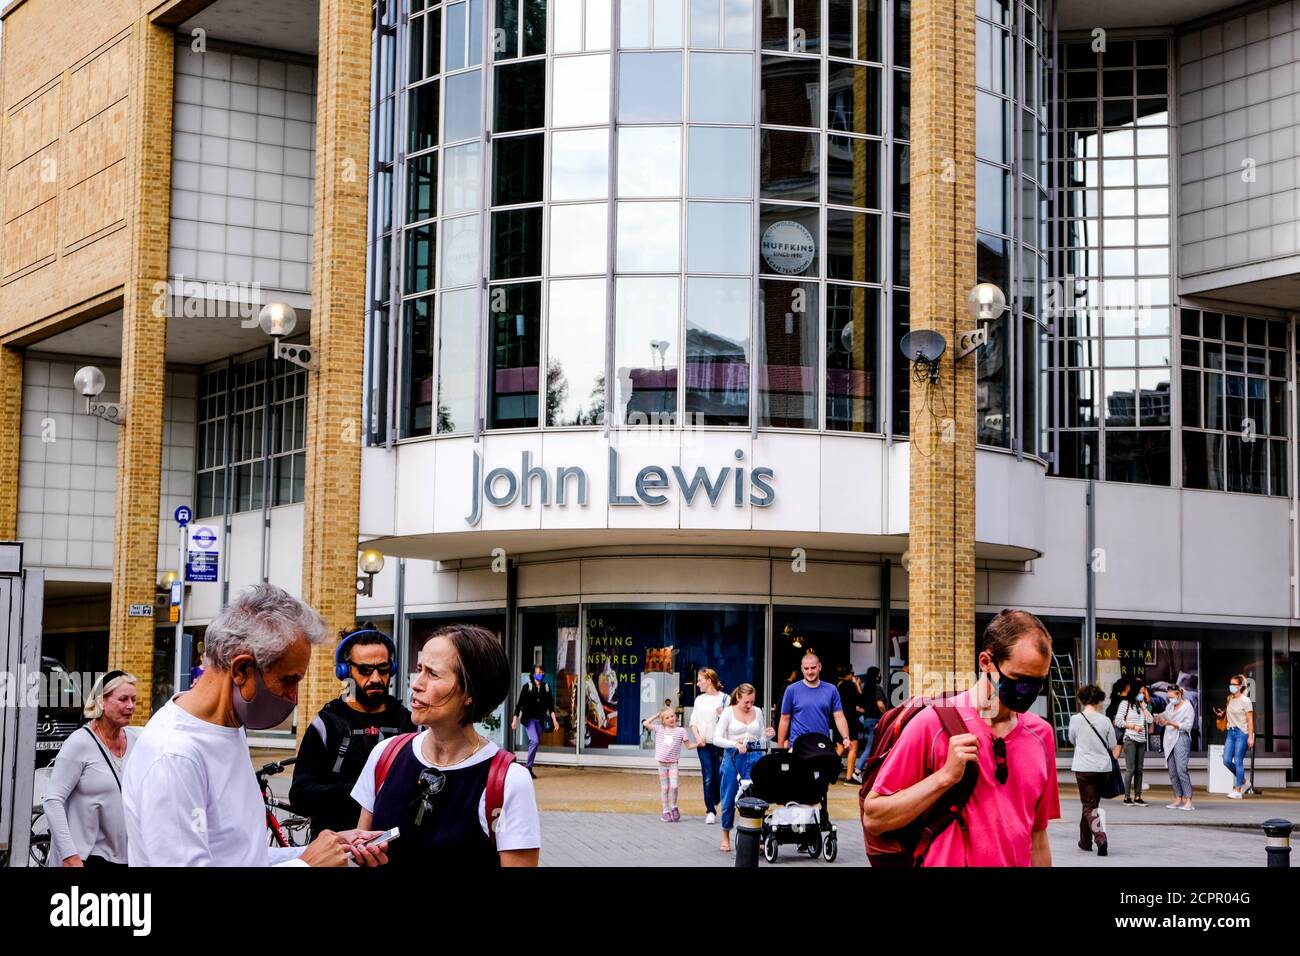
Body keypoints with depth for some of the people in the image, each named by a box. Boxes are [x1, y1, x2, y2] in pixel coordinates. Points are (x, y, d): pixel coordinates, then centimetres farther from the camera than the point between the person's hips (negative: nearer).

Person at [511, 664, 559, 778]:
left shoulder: (546, 687, 6)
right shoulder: (527, 687, -4)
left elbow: (550, 705, 7)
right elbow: (520, 704, -3)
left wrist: (554, 719, -2)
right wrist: (515, 719, -7)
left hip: (539, 720, 4)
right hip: (529, 718, -4)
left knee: (536, 743, 6)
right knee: (535, 741, -18)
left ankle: (528, 768, 16)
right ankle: (528, 767, -8)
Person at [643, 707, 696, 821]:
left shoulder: (681, 731, 1)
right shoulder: (659, 729, 4)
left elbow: (689, 745, 7)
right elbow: (645, 724, 0)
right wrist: (656, 716, 4)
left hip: (673, 763, -1)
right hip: (662, 763, 1)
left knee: (673, 786, -12)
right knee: (664, 788, 5)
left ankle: (674, 807, 10)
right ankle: (666, 811, 12)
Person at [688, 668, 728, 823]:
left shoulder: (724, 698, -1)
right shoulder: (699, 700, 12)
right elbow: (693, 722, 13)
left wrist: (722, 714, -22)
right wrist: (698, 737, -1)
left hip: (720, 744, -3)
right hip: (703, 744, 3)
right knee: (708, 778, -2)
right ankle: (710, 811, 1)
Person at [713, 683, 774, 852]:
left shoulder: (757, 712, 8)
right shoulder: (729, 712, -3)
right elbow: (717, 739, -8)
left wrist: (766, 735, -7)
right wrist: (735, 744, -23)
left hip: (754, 757, 2)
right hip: (733, 757, -2)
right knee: (729, 799, 5)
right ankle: (726, 839, 19)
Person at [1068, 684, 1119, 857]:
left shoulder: (1076, 719, -8)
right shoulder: (1105, 721, -3)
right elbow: (1113, 747, 4)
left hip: (1084, 768, -3)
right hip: (1103, 768, 3)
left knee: (1089, 806, 0)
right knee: (1092, 803, 18)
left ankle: (1101, 838, -20)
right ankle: (1085, 841, 26)